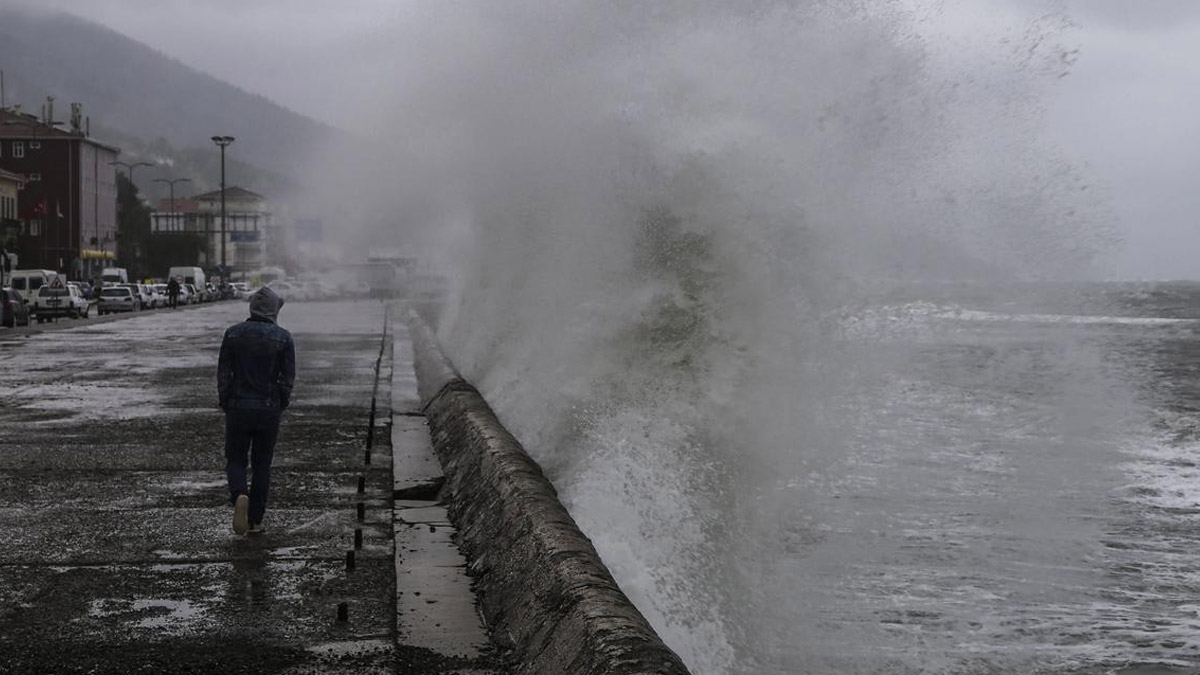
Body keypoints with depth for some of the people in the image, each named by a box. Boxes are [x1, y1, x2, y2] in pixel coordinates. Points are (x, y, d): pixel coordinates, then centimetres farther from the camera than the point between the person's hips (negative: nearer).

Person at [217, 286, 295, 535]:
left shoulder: (233, 334, -3)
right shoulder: (283, 337, -5)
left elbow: (223, 373, -2)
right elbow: (288, 377, -6)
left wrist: (225, 405, 7)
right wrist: (281, 406, 7)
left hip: (238, 408, 0)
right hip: (269, 409, 0)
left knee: (235, 460, 10)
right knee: (262, 465, 11)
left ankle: (239, 496, -20)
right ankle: (255, 520, 13)